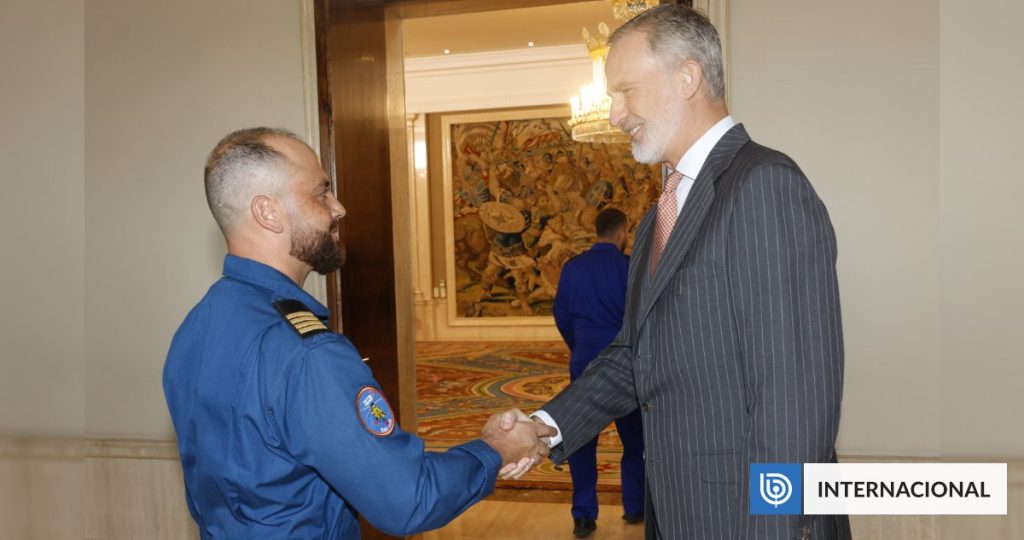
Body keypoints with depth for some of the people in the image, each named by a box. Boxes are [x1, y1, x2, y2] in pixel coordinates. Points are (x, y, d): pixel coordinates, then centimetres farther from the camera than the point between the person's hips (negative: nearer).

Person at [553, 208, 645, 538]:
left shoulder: (572, 267, 1)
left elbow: (561, 316, 7)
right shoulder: (629, 267, -9)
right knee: (633, 436, 15)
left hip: (584, 362, 2)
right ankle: (634, 507, 23)